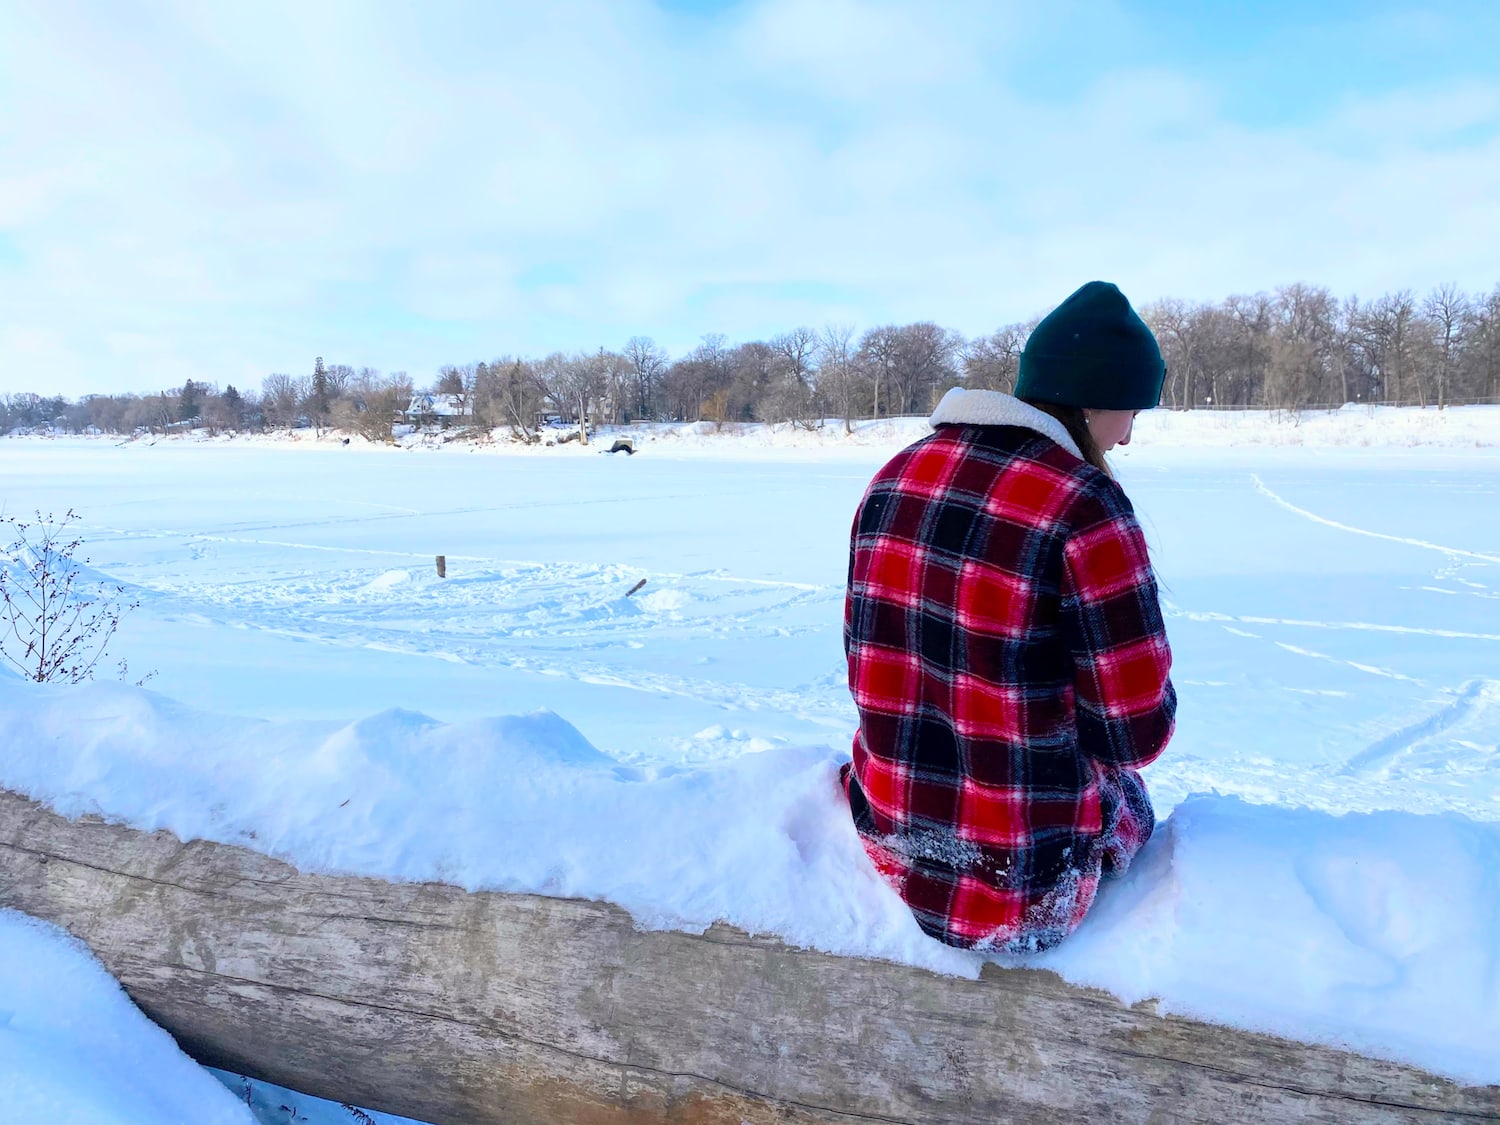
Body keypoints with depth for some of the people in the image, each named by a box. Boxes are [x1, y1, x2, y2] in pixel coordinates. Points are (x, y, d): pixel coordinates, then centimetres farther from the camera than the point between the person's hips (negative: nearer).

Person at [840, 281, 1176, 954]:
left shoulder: (895, 476, 0)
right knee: (1128, 794, 27)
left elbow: (868, 671, 7)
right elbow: (1136, 729, -15)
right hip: (1024, 888, -5)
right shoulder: (1086, 507, -20)